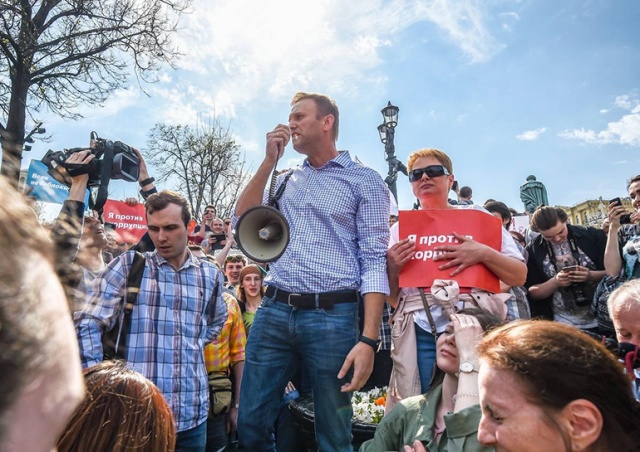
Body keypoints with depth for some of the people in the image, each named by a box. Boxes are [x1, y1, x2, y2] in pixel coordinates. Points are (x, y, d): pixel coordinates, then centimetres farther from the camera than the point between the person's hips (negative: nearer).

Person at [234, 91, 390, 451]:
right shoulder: (284, 180, 17)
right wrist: (269, 161, 3)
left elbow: (374, 261, -6)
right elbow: (242, 224, 7)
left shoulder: (364, 180, 0)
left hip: (332, 317, -4)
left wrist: (369, 339, -15)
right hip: (273, 312, 5)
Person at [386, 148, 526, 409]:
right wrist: (392, 268, -7)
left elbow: (519, 276, 6)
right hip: (420, 334, 1)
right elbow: (393, 300, 12)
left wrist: (483, 254, -11)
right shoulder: (400, 229, 12)